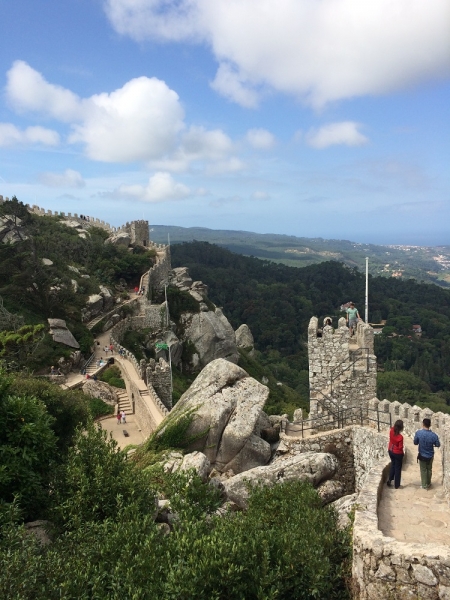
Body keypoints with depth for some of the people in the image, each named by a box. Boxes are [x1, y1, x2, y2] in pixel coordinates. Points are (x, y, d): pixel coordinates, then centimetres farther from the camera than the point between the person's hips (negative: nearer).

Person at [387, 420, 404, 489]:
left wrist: (395, 426, -4)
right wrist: (403, 453, -3)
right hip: (397, 453, -6)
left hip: (390, 451, 6)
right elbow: (400, 447, -20)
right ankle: (396, 485, 22)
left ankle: (389, 480, 29)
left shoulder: (391, 431, -14)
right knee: (397, 468, 11)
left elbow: (392, 428, 12)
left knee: (393, 465, 27)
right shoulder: (400, 437, -30)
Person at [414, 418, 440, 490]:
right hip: (430, 456, 1)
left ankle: (424, 485, 25)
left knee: (423, 470, 17)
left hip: (422, 455, -1)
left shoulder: (418, 432, -22)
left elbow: (415, 443, -9)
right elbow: (438, 445, -6)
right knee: (429, 470, 23)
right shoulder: (433, 435, -21)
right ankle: (428, 484, 38)